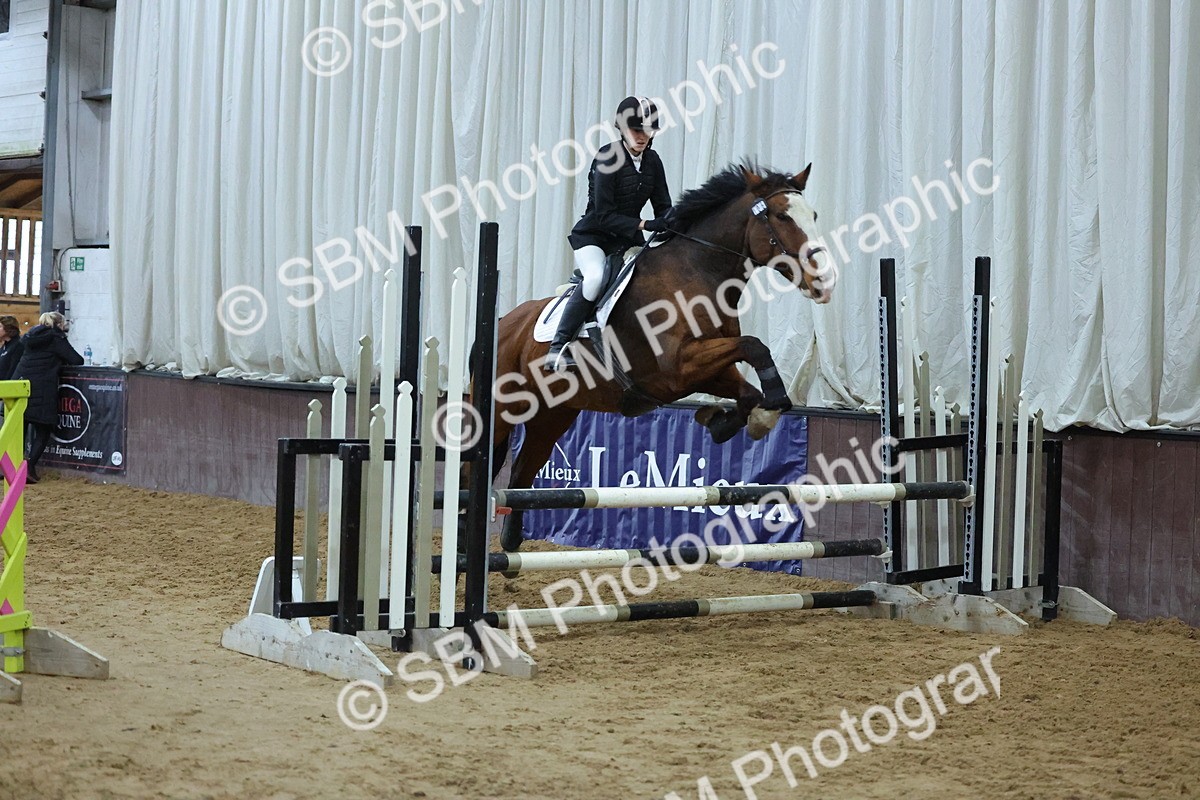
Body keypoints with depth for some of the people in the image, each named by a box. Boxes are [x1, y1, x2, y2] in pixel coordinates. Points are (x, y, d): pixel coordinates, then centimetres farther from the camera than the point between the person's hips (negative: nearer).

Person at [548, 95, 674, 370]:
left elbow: (664, 207, 8)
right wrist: (644, 225, -28)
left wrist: (667, 225, -15)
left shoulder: (652, 161, 4)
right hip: (593, 236, -7)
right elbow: (604, 215, -20)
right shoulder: (608, 159, -16)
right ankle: (558, 346, -28)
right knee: (596, 276, -35)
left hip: (628, 238, 7)